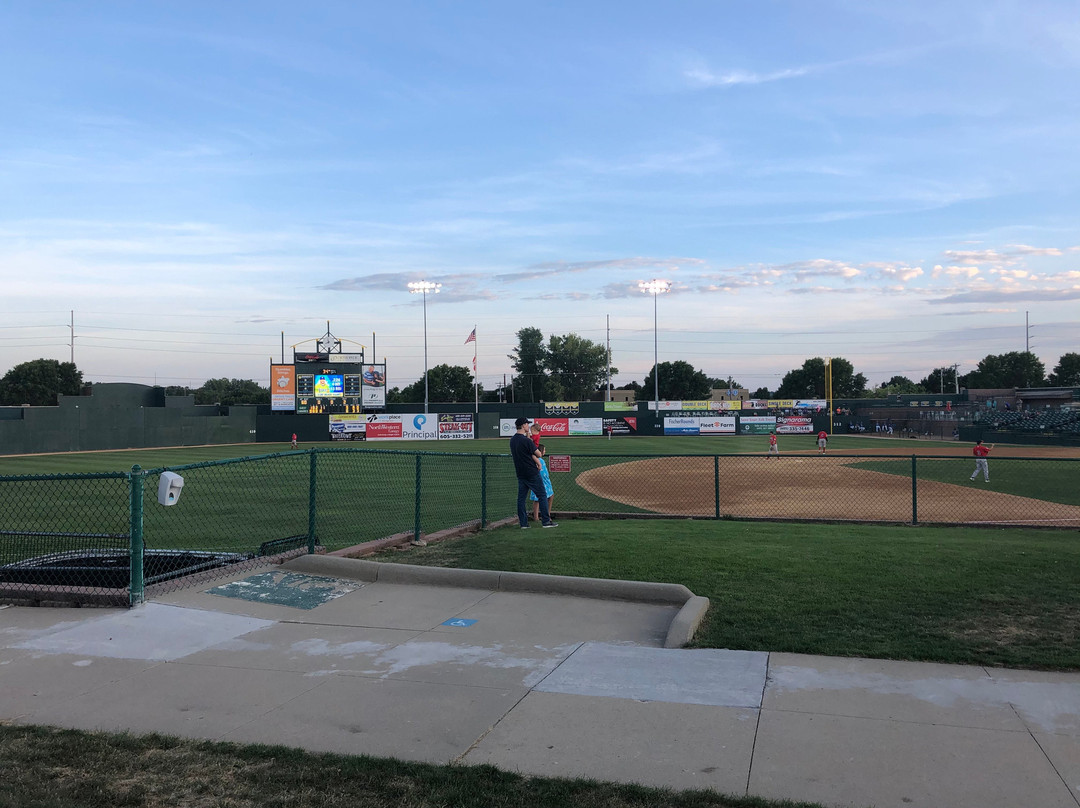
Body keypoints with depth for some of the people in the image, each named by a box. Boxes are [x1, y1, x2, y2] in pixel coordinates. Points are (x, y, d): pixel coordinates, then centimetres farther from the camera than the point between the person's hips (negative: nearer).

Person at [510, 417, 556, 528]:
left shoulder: (512, 439, 7)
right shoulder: (526, 440, -18)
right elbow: (539, 454, -12)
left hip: (520, 472, 8)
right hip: (532, 473, -8)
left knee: (521, 497, 9)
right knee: (542, 495, 1)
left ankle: (523, 522, 9)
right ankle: (545, 521, 2)